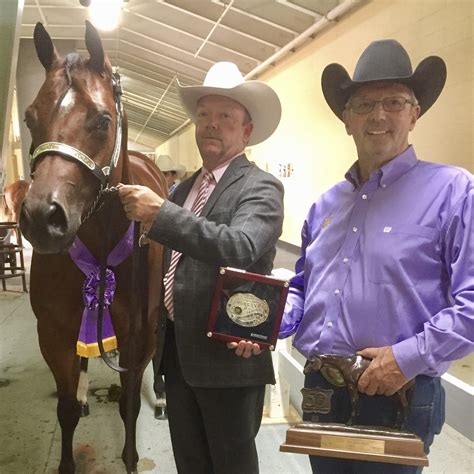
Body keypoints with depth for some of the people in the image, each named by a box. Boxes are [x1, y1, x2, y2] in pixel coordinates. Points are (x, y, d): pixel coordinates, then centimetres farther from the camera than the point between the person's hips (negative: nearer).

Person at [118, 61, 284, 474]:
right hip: (178, 351, 7)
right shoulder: (184, 188, 10)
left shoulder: (260, 188, -13)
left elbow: (240, 248, -32)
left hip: (228, 356, -7)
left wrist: (160, 214, -34)